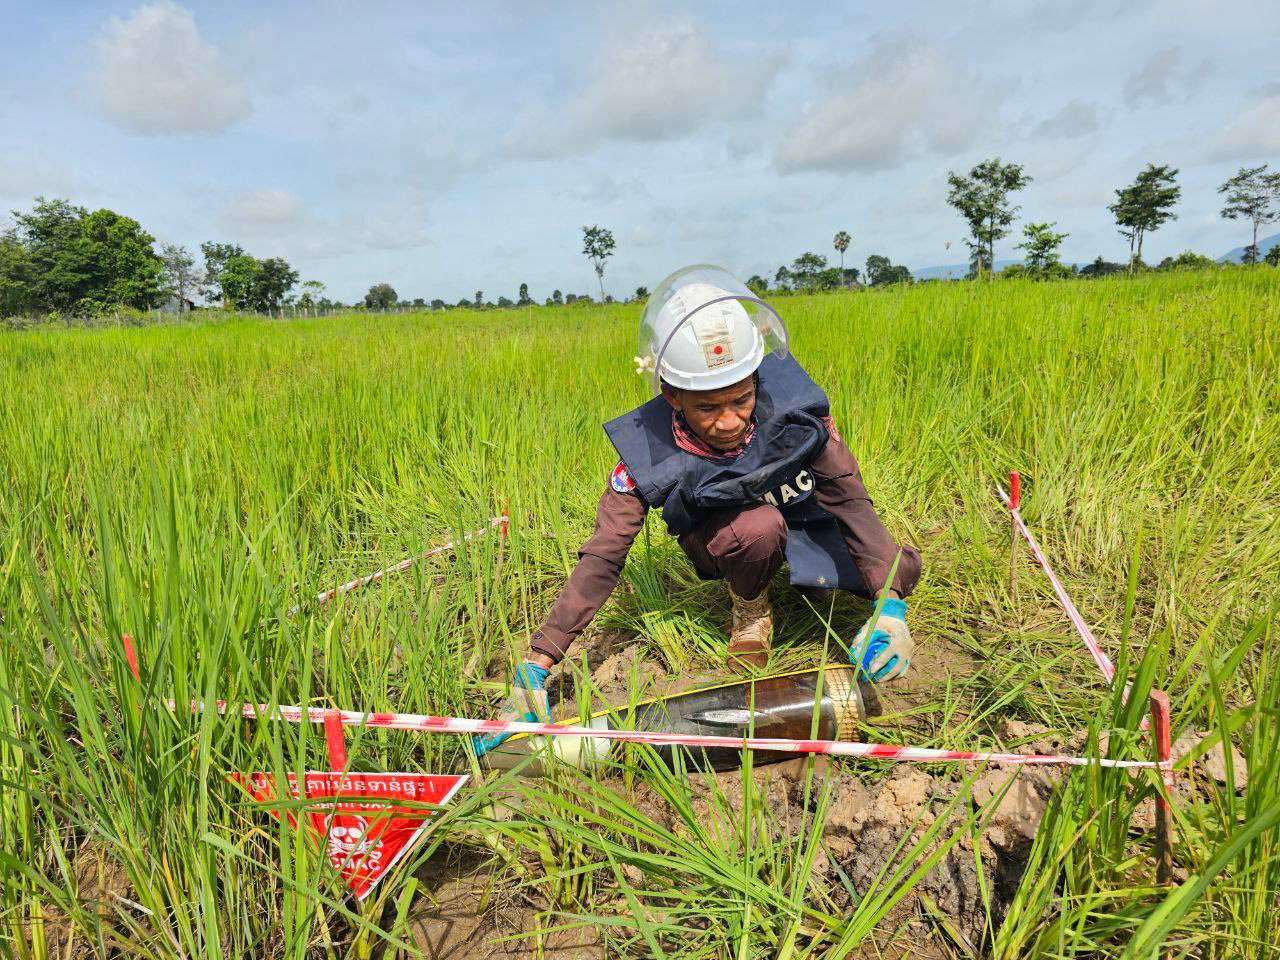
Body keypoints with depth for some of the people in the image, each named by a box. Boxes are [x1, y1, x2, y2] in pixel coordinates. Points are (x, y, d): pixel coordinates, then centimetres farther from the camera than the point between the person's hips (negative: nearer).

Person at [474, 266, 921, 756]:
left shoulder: (791, 402, -30)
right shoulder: (648, 452, -31)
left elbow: (849, 496, -26)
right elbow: (602, 559, -30)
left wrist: (890, 605, -37)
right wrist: (537, 663, -35)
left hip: (803, 518, 3)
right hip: (725, 538, -2)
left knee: (898, 569, -17)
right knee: (759, 526, -36)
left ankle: (802, 577, 14)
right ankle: (750, 607, -2)